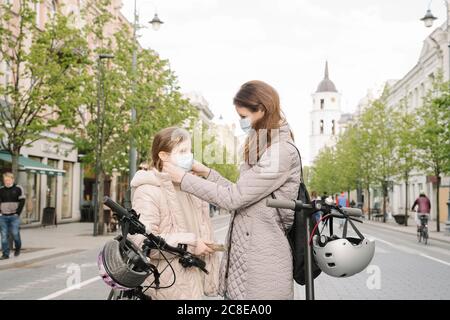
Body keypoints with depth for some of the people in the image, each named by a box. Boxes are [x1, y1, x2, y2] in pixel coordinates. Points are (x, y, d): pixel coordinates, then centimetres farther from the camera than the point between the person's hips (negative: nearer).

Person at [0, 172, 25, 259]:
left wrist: (18, 213, -8)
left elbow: (22, 201, -3)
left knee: (15, 233, -2)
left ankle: (18, 248, 24)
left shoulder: (18, 189, -1)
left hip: (14, 216, -3)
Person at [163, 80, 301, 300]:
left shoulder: (281, 152, -17)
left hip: (262, 259, -9)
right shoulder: (262, 147, 14)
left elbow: (232, 198, -18)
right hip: (242, 253, 9)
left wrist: (184, 178, -12)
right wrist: (207, 173, 7)